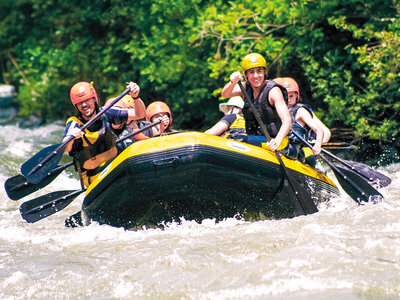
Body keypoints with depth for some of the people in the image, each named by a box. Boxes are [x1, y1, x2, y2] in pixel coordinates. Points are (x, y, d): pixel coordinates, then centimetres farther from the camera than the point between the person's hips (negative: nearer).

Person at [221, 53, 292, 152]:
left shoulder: (273, 91, -13)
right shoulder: (246, 87, 6)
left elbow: (287, 121, -23)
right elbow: (224, 94, -11)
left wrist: (278, 140, -41)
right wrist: (233, 82, -33)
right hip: (254, 138, 7)